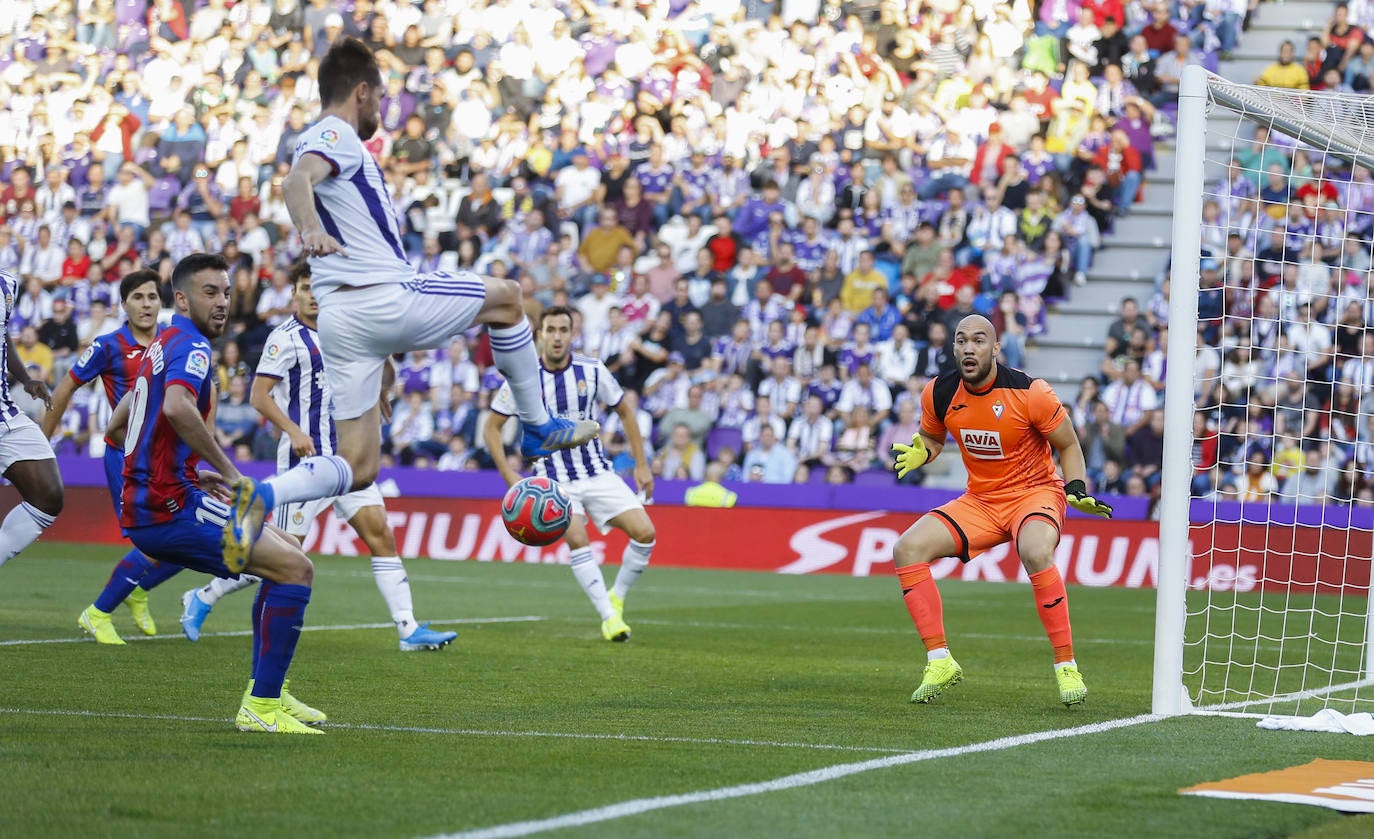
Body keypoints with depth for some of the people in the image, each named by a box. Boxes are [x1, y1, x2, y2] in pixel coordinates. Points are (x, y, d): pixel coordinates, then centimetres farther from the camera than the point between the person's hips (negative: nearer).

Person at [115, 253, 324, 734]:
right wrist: (227, 470, -22)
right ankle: (261, 708, -15)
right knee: (295, 569, -14)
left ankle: (266, 692, 20)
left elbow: (118, 423, 30)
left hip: (144, 507, 10)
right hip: (169, 509, -10)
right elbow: (176, 407, -33)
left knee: (287, 553, 22)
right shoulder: (191, 346, -11)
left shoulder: (163, 345, 20)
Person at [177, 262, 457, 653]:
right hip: (307, 459, -7)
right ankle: (202, 598, 12)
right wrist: (294, 432, -24)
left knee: (380, 533, -2)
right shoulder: (287, 337, -9)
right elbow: (259, 395, -14)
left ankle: (409, 629, -4)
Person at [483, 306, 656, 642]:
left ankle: (617, 596, 13)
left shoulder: (592, 371, -5)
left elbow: (625, 411, 10)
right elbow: (491, 428, 0)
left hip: (597, 472, 3)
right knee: (577, 539, -26)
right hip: (553, 478, -3)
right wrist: (510, 476, -9)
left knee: (644, 532, -10)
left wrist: (641, 464, 6)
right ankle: (609, 617, -16)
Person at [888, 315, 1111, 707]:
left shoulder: (1030, 392, -17)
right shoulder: (939, 394, -5)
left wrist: (1077, 490, -17)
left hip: (1035, 492, -5)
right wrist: (918, 453, -7)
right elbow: (931, 438, 16)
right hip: (979, 500, 5)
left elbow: (1068, 444, -2)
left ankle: (1067, 668, -25)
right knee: (907, 548, -15)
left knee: (1036, 553, -38)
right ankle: (940, 662, -9)